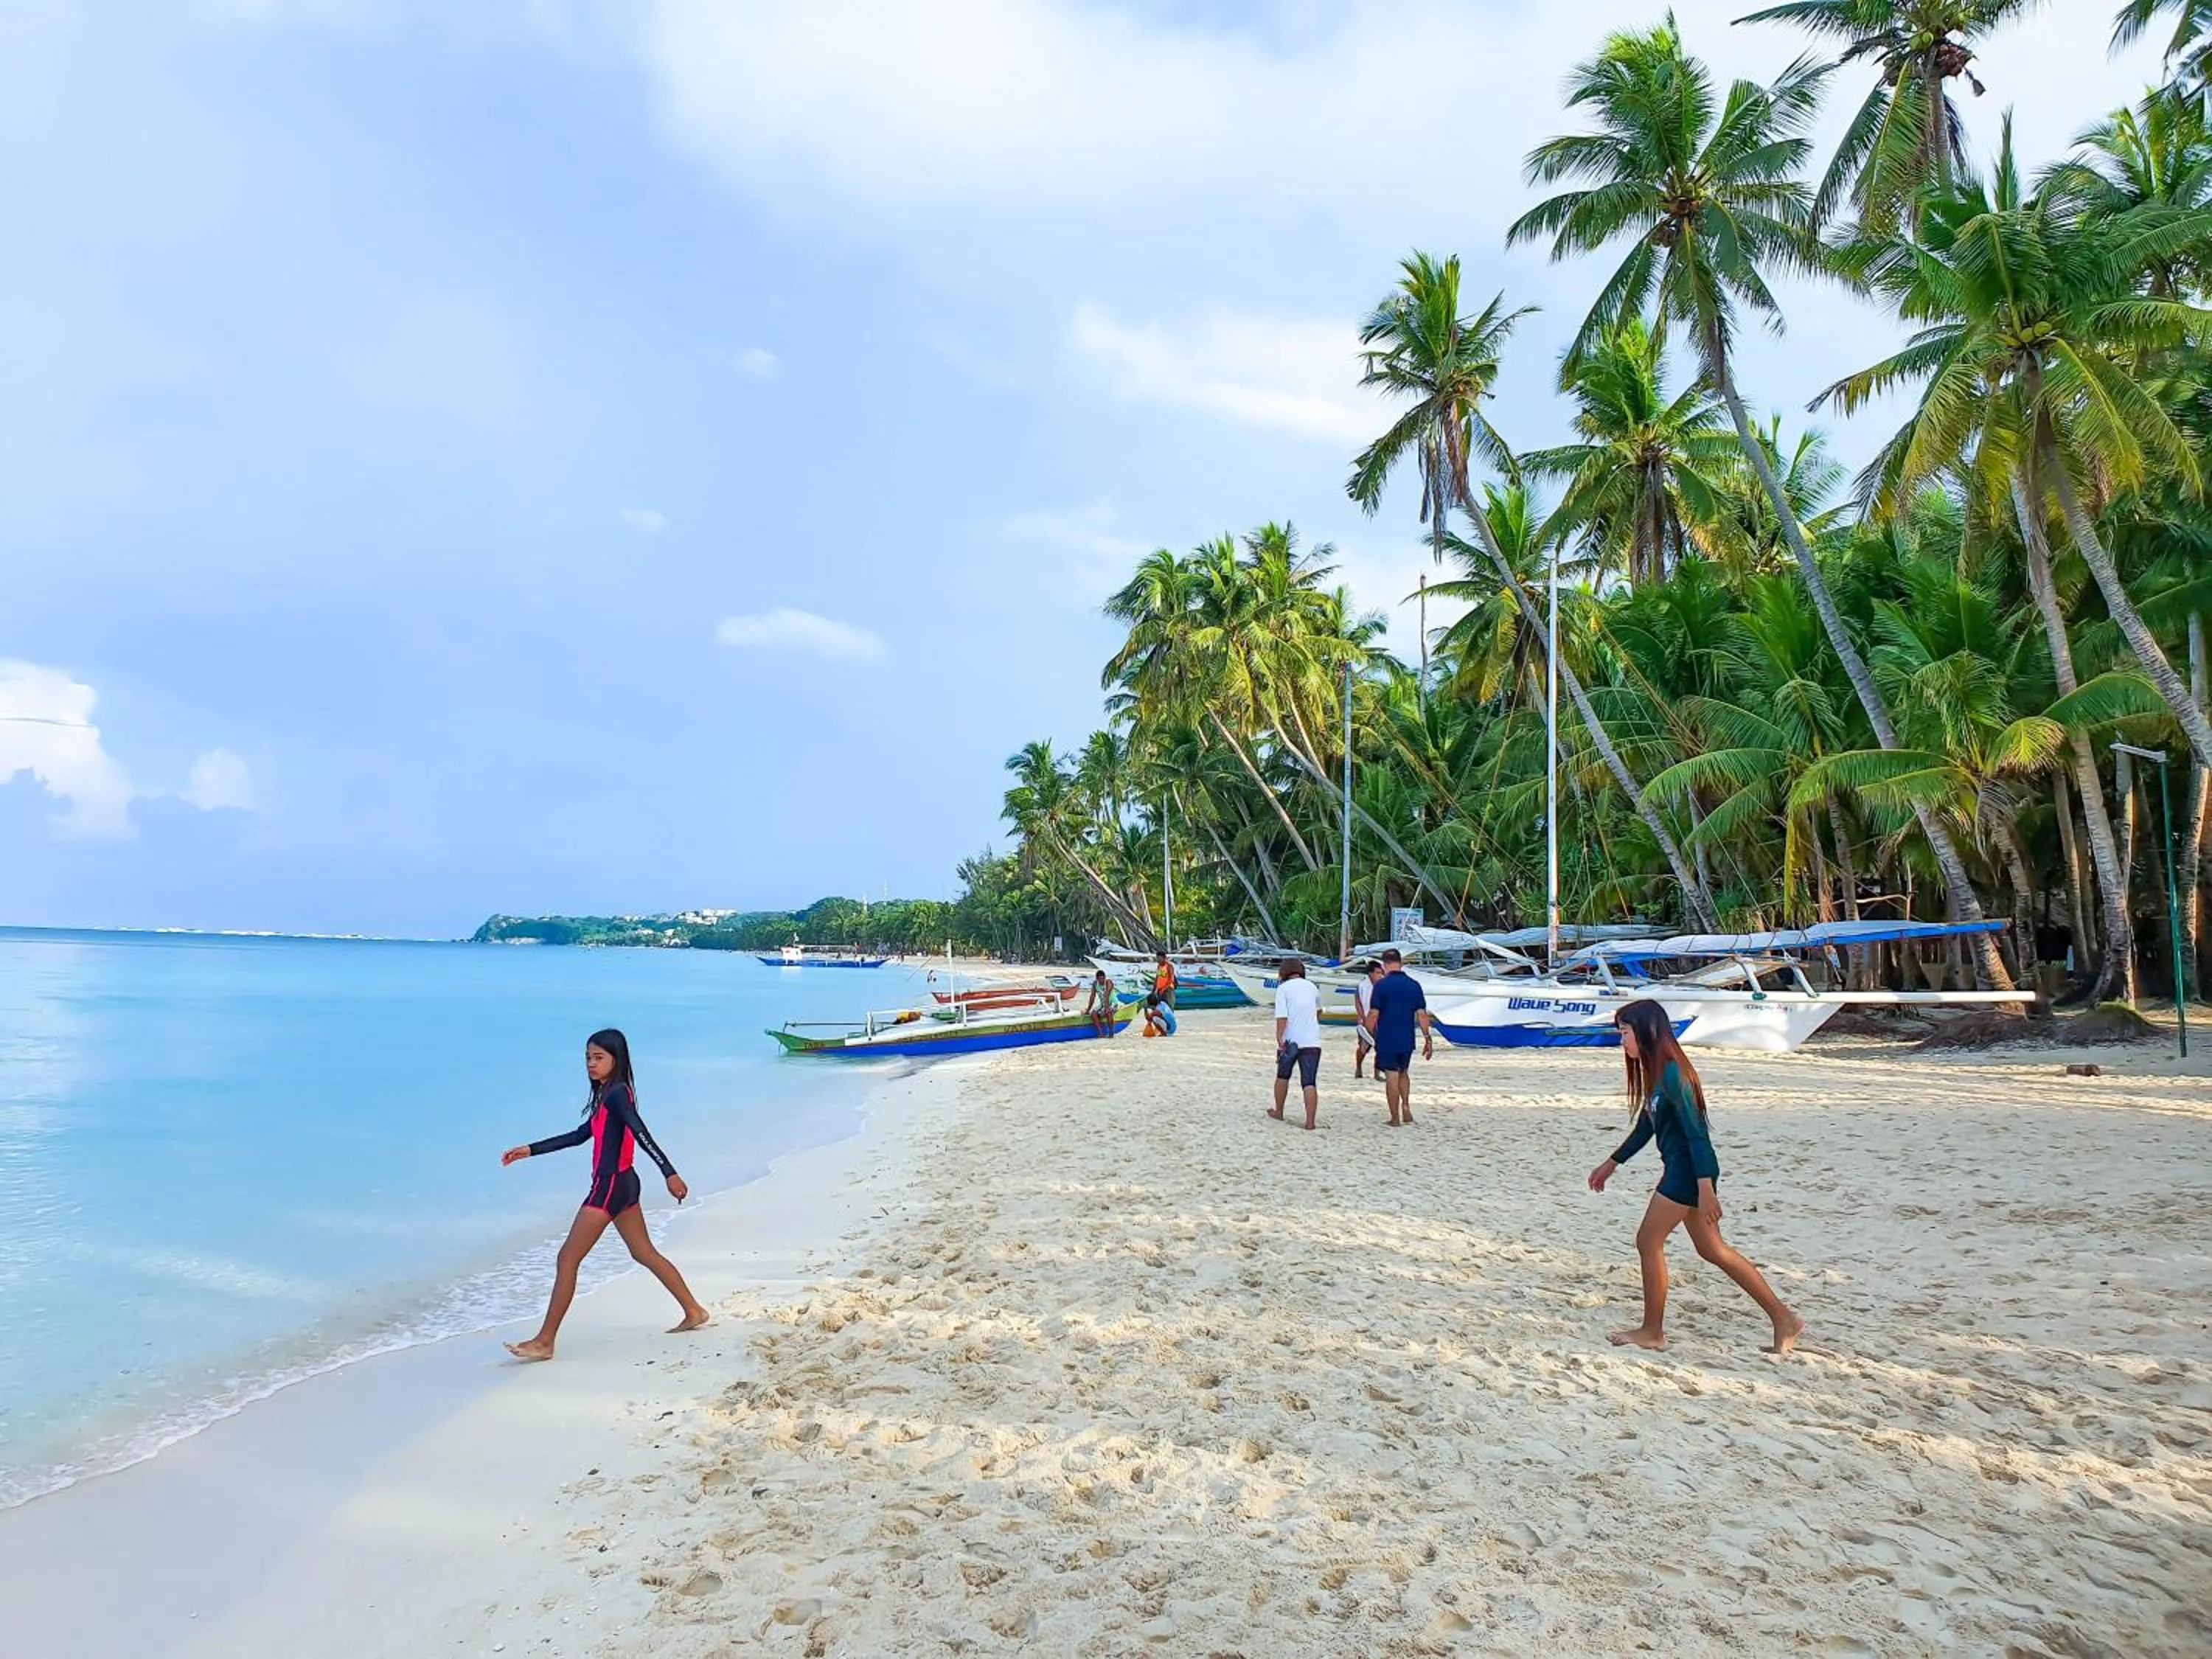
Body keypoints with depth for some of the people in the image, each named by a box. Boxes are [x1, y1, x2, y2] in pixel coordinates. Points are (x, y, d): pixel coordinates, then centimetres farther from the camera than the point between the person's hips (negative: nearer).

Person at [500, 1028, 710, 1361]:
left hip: (610, 1187, -10)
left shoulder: (617, 1092, -15)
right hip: (623, 1184, 10)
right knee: (645, 1253, 16)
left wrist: (669, 1173, -35)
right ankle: (694, 1312, 22)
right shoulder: (607, 1095, 14)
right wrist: (530, 1150, 24)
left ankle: (544, 1342, 5)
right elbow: (580, 1135, 23)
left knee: (567, 1259, -2)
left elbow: (641, 1133, -27)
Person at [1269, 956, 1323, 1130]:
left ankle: (1279, 1112, 32)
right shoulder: (1311, 987, 12)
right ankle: (1310, 1122, -10)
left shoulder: (1283, 988, -4)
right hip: (1312, 1041, 2)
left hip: (1290, 1041, -2)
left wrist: (1280, 1040, -16)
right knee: (1310, 1083, -2)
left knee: (1283, 1076, 20)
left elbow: (1282, 1017, -16)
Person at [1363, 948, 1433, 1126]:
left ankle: (1395, 1118, 7)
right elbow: (1422, 1014, 1)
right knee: (1404, 1073, 23)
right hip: (1407, 1040, 4)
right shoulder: (1414, 985, 2)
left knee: (1392, 1078, 1)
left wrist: (1371, 1035, 2)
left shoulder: (1382, 985, -10)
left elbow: (1373, 1014, -12)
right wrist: (1428, 1039, 6)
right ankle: (1406, 1105, 9)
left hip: (1386, 1040, -4)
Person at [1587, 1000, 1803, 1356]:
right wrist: (1611, 1164, 26)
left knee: (1649, 1241, -1)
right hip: (1682, 1169, 10)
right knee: (1712, 1249, 15)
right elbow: (1646, 1127, 21)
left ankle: (1652, 1332, 11)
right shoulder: (1655, 1072, 11)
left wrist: (1705, 1187, -26)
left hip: (1690, 1169, -10)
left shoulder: (1671, 1073, -19)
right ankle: (1784, 1319, 21)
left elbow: (1695, 1130, -23)